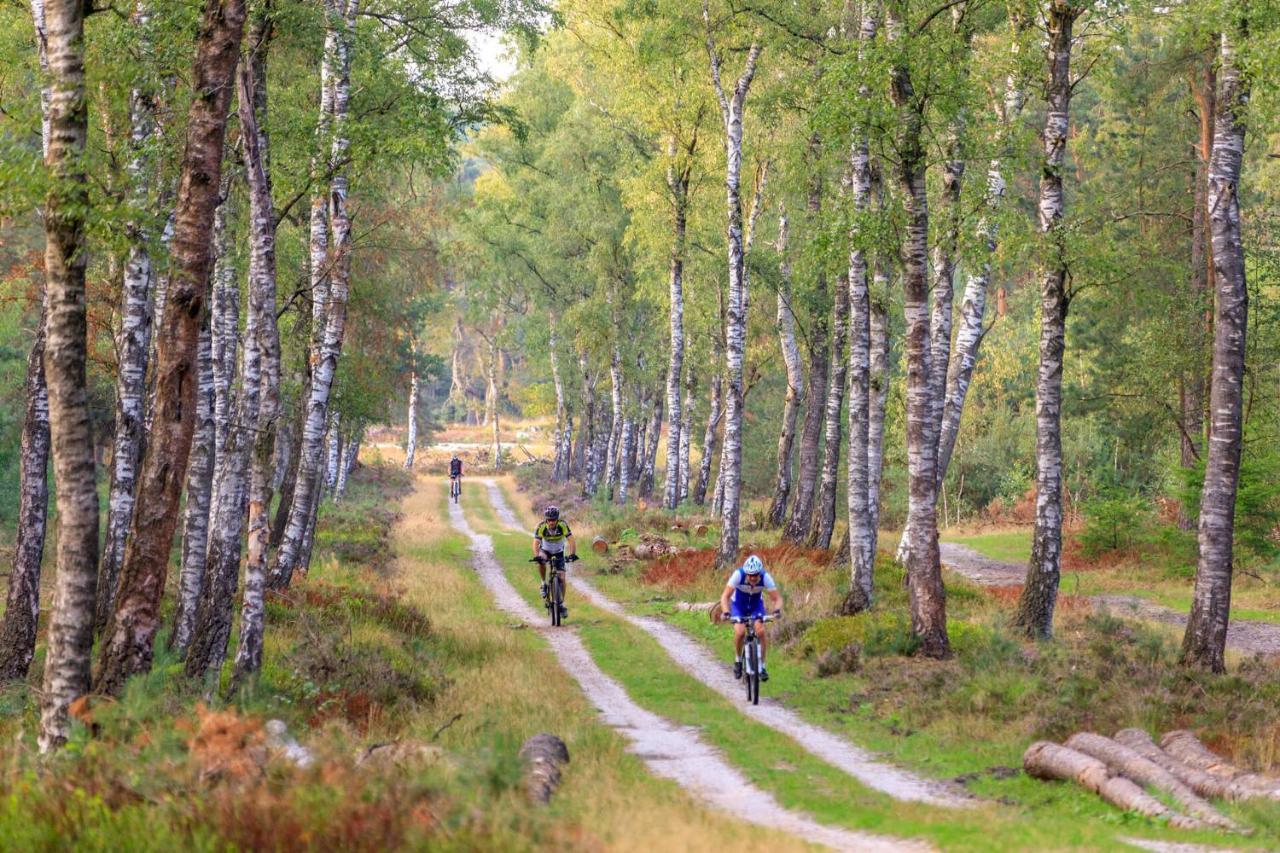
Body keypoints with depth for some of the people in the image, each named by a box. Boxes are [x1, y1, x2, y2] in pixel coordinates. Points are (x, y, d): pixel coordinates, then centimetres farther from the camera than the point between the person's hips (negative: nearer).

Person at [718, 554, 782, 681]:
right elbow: (725, 596, -34)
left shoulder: (765, 577, -29)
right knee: (740, 632, -24)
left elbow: (777, 598, -26)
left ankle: (762, 665, -5)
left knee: (761, 631, -21)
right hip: (739, 604, -1)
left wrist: (777, 610, -47)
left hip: (756, 604, 1)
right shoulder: (738, 575, -33)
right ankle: (738, 660, 3)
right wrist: (726, 612, -51)